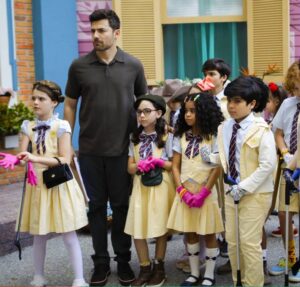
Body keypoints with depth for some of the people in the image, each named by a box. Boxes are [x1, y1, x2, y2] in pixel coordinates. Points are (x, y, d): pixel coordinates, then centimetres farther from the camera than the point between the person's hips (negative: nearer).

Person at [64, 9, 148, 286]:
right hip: (90, 150, 1)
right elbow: (70, 105, 6)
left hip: (122, 149, 0)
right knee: (96, 206, 9)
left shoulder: (133, 65, -1)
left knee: (122, 206, 9)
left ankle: (123, 260, 23)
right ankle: (101, 262, 22)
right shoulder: (79, 66, -1)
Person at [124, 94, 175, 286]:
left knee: (160, 227, 6)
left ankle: (159, 267, 22)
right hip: (141, 186, 3)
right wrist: (140, 166, -16)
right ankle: (145, 268, 16)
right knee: (137, 228, 1)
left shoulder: (166, 136, -3)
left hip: (161, 186, -3)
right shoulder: (135, 137, 6)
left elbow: (174, 165, -2)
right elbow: (130, 167, 5)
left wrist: (159, 163, -18)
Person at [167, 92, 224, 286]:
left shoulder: (213, 136, -5)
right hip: (185, 192, 4)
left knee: (209, 233, 4)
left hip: (206, 192, -4)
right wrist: (182, 191, -7)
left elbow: (217, 168, -9)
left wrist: (203, 192, -16)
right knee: (190, 233, 11)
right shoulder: (181, 136, 8)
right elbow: (175, 166, 6)